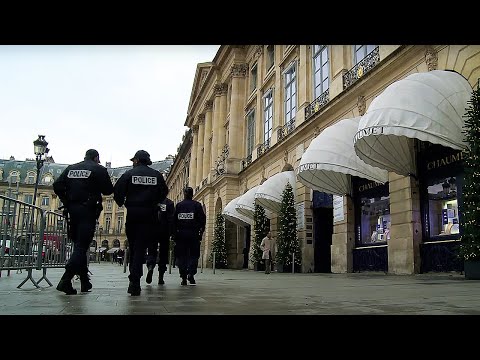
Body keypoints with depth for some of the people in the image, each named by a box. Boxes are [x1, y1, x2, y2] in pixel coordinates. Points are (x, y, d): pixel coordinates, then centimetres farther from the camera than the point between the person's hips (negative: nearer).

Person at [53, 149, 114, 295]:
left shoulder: (71, 168, 13)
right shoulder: (99, 169, -2)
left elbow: (57, 186, 6)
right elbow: (108, 190, -3)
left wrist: (66, 202, 13)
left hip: (72, 210, 6)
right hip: (88, 211, -5)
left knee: (79, 244, 14)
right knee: (82, 246, -6)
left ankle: (84, 281, 18)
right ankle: (65, 280, -19)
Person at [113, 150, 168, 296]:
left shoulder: (129, 174, 0)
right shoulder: (157, 175, 6)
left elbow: (117, 190, -4)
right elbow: (164, 192, 9)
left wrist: (121, 203, 14)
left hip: (132, 214, 0)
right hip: (149, 214, 1)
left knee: (133, 247, 14)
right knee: (141, 247, 1)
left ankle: (134, 280, 16)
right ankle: (135, 281, -9)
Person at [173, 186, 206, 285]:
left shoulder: (178, 205, 4)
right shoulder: (197, 205, 1)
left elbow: (174, 220, 2)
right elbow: (202, 219, -3)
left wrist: (174, 234, 7)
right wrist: (201, 231, 5)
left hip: (181, 233, 1)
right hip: (193, 234, -1)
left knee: (181, 255, 7)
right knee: (194, 255, 7)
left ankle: (183, 277, 5)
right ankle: (191, 273, -10)